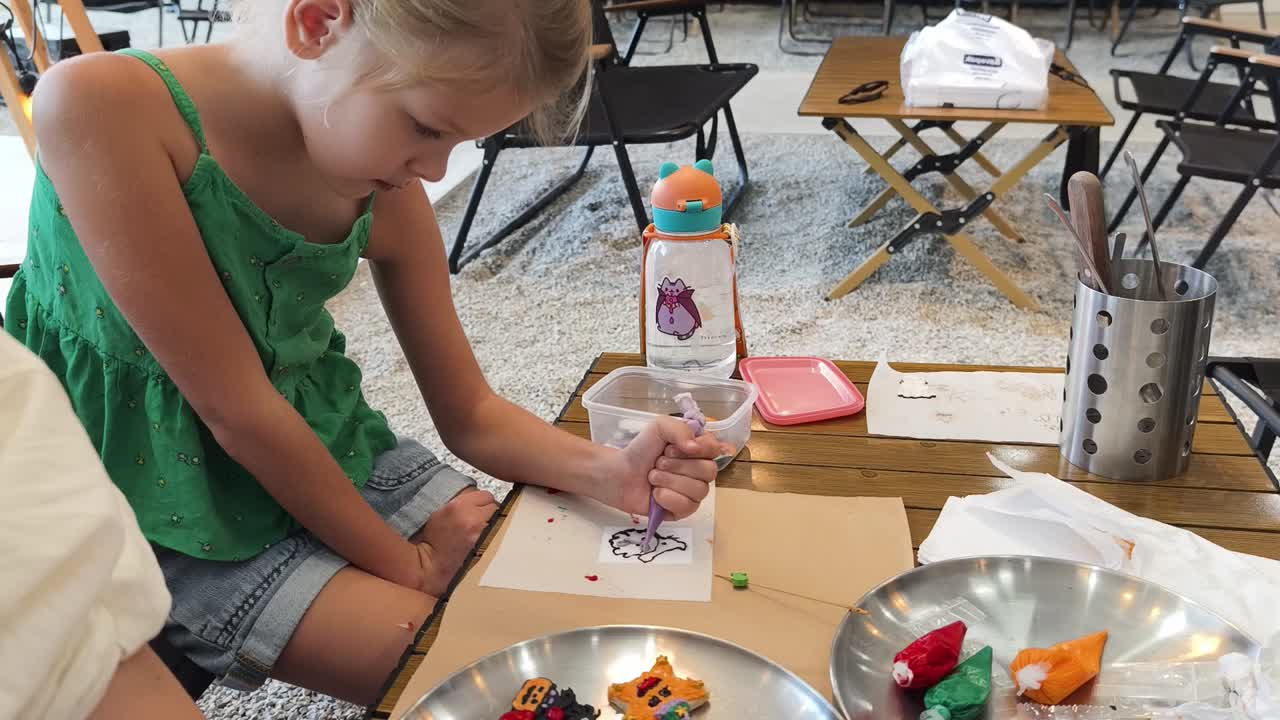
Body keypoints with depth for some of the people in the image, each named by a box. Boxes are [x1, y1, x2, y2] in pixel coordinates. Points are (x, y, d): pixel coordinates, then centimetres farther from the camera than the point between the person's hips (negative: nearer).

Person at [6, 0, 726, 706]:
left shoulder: (387, 195, -6)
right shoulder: (102, 105, -24)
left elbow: (470, 416, 2)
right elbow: (236, 407, -24)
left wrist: (609, 472, -16)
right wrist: (401, 561, -14)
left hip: (329, 462, 5)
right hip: (175, 520, -5)